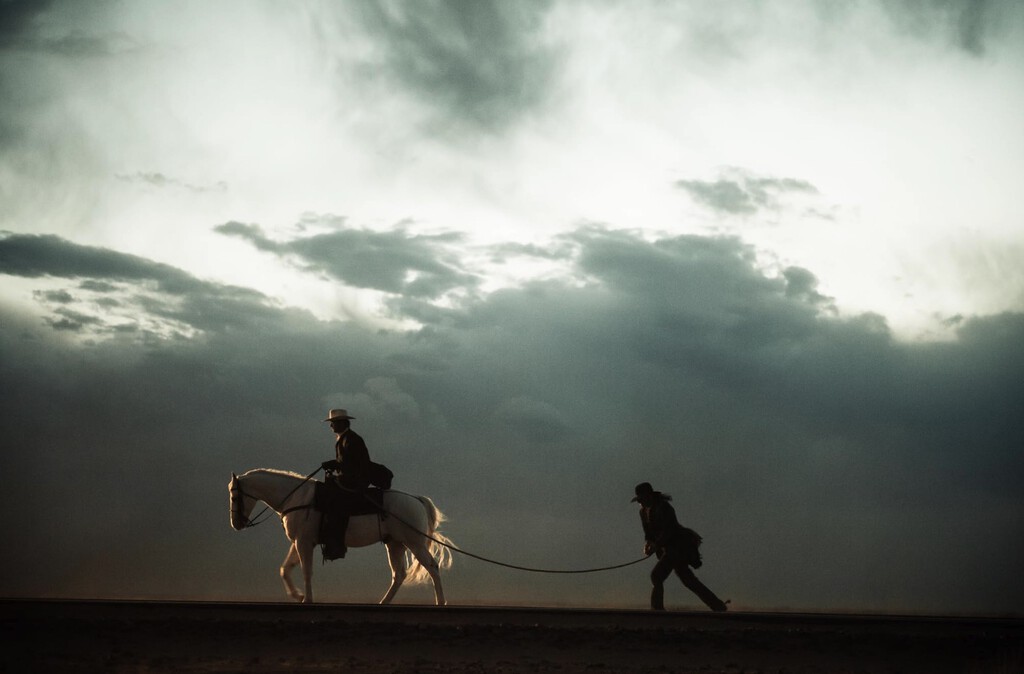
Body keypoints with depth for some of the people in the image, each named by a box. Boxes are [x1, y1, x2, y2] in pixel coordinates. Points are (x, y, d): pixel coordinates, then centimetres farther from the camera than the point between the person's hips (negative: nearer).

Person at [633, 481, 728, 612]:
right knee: (689, 580, 12)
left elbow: (668, 530, -24)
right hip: (669, 548, 10)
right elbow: (649, 532, 13)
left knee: (656, 575, -17)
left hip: (678, 546, -10)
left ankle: (657, 610, -13)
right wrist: (647, 543, -6)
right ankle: (719, 607, 19)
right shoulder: (644, 510, 9)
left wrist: (656, 545, -29)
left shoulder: (663, 507, -18)